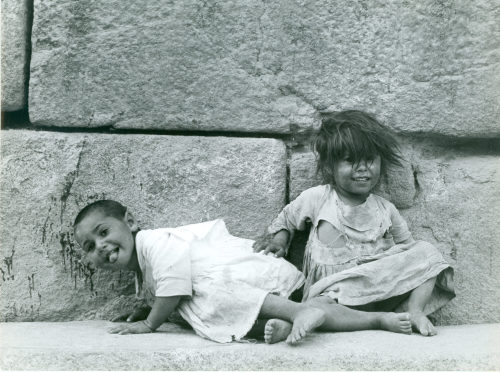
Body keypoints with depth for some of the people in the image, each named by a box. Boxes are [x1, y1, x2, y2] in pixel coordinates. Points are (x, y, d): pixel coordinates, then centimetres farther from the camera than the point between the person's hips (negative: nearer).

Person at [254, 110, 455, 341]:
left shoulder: (385, 210, 8)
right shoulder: (316, 199, 3)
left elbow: (406, 246, 16)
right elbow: (286, 219, 19)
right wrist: (278, 240, 0)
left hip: (383, 291, 3)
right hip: (334, 294, -3)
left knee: (427, 251, -8)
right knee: (313, 307, -37)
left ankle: (415, 310, -19)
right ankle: (381, 320, -35)